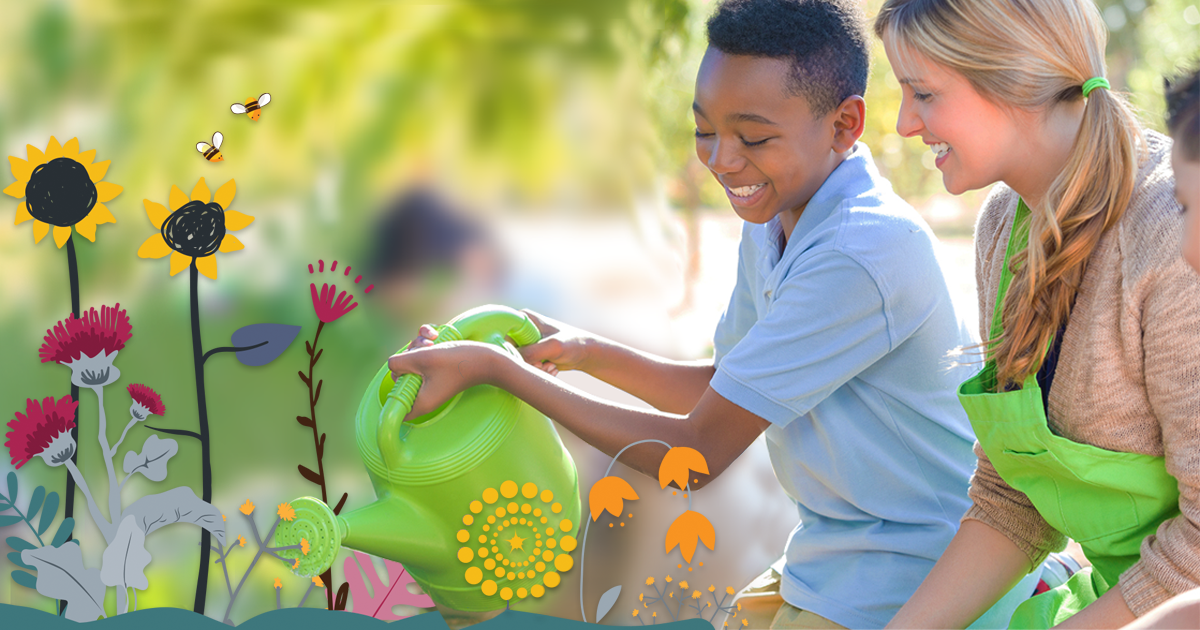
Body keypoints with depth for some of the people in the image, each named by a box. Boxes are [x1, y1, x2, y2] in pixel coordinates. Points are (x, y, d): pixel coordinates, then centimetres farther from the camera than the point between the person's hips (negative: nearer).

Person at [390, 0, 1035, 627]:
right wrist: (589, 352, -1)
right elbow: (723, 389, 14)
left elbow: (700, 452, -20)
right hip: (828, 556, 8)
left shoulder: (861, 257, -26)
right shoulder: (771, 220, 2)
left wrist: (497, 367, -16)